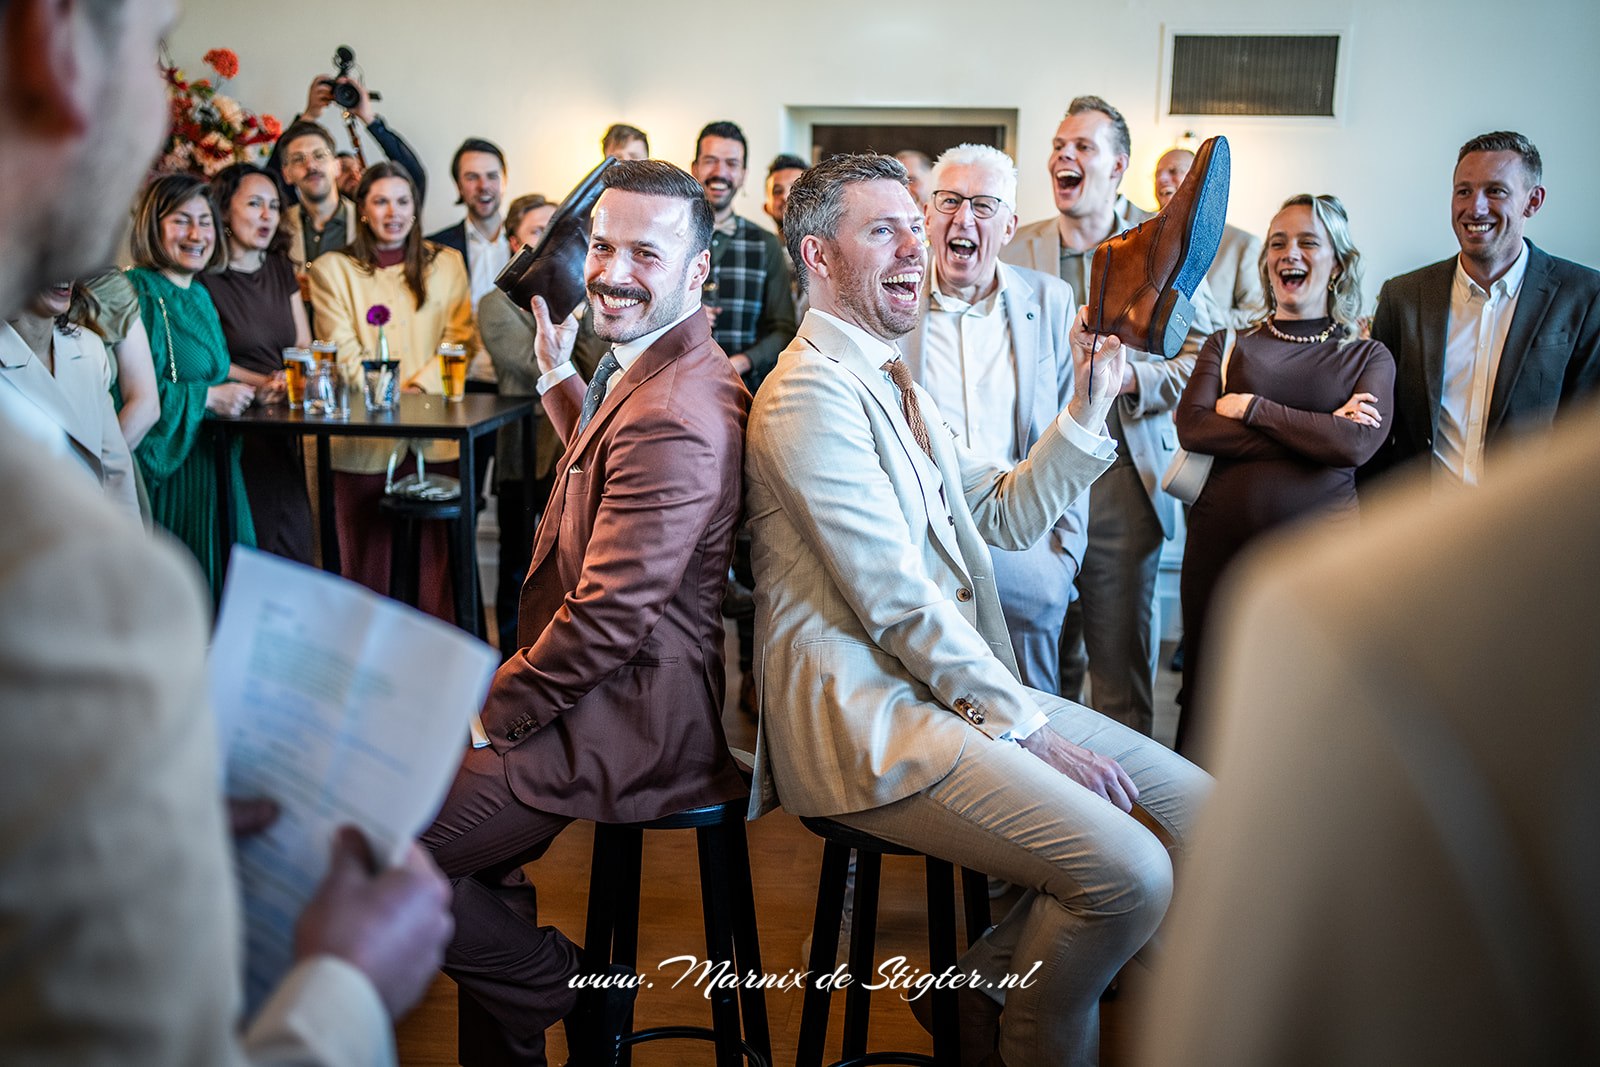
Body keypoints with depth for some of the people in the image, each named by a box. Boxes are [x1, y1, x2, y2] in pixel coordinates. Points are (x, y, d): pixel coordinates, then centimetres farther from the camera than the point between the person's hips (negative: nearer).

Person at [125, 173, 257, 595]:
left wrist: (255, 386, 7)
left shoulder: (199, 295, 16)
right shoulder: (137, 293, -12)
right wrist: (207, 397, -17)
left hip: (212, 463, 8)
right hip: (166, 470, -8)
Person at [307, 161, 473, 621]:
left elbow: (461, 338, 5)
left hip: (433, 435, 1)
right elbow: (344, 354, -1)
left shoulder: (446, 264, 13)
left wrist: (420, 387, -12)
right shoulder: (332, 269, 8)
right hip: (365, 440, -1)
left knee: (435, 557, 2)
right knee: (367, 561, 2)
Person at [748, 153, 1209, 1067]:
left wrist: (1089, 404, 7)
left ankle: (990, 979, 14)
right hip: (869, 719, -10)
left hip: (956, 684, 10)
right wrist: (1027, 731, -14)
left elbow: (1008, 515, 19)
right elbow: (898, 602, -18)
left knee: (1195, 802, 1)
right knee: (1129, 872, -22)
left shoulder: (894, 386, 20)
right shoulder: (813, 391, -12)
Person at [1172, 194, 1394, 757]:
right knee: (1210, 703, 5)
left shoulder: (1369, 357, 11)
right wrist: (1315, 433, -9)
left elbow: (1357, 445, -8)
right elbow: (1191, 426, -6)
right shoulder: (1228, 345, 13)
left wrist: (1254, 408, -8)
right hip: (1223, 540, 1)